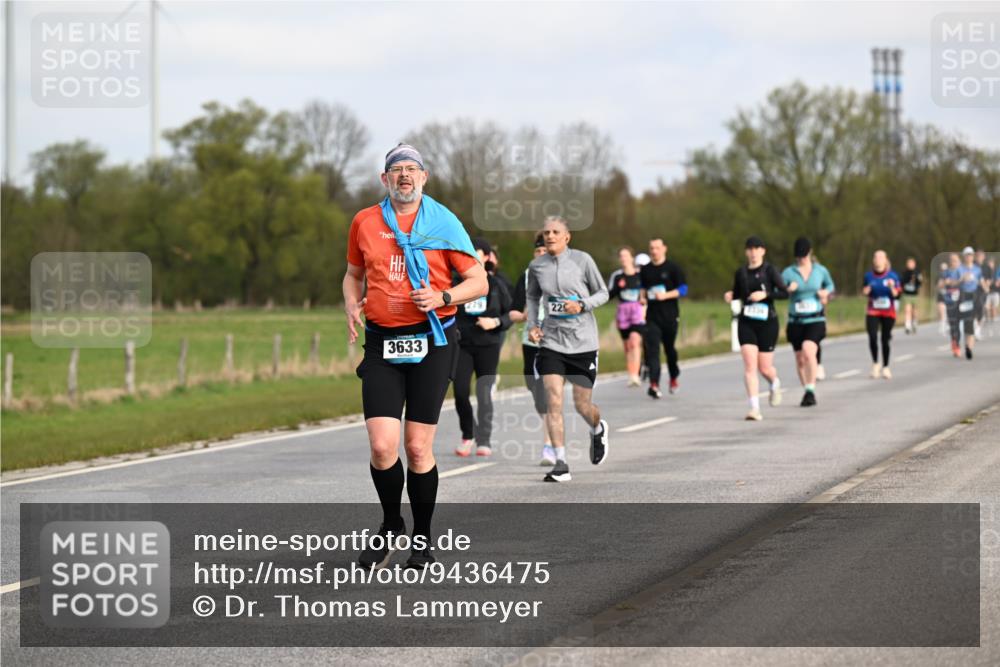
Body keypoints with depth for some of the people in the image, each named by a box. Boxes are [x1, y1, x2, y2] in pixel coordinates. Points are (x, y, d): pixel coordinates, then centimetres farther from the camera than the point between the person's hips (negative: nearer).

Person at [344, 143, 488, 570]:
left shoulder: (443, 223, 1)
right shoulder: (365, 222, 8)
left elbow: (479, 282, 3)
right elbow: (354, 274, 24)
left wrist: (442, 297, -15)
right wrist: (352, 306, 4)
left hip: (431, 341, -2)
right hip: (382, 343, 2)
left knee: (418, 448, -2)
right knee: (382, 446, -9)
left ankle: (422, 542, 14)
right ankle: (391, 525, 16)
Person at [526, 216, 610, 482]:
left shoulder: (582, 260, -4)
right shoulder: (536, 266, 3)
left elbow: (603, 293, 4)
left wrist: (581, 305, -15)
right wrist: (532, 325, 5)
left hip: (583, 342, -1)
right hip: (550, 341, 2)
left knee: (582, 406, 5)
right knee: (553, 401, -12)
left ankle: (598, 430, 42)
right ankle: (560, 463, -7)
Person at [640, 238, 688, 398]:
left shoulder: (672, 268, -1)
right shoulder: (645, 270, 10)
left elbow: (683, 289, -6)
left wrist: (665, 295, -18)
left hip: (670, 315, -2)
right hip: (652, 316, 2)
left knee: (669, 347, 11)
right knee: (652, 348, -14)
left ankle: (674, 378, 35)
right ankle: (654, 384, -23)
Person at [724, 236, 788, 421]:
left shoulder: (769, 271, -4)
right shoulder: (741, 273, 6)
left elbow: (784, 293, -9)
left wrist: (765, 295, -22)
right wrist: (730, 296, -4)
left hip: (767, 323, -2)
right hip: (746, 323, 2)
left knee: (765, 368, 4)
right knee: (750, 365, -12)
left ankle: (775, 384, 41)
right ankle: (755, 408, -13)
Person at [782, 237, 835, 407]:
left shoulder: (821, 270, 3)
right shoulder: (788, 272, -2)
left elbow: (830, 285, 21)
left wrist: (826, 292, 0)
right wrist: (788, 290, -23)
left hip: (816, 321, -2)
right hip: (796, 322, 2)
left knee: (808, 351, -26)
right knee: (800, 360, 9)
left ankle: (811, 391, -23)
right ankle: (807, 392, 28)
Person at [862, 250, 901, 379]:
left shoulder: (892, 276, -4)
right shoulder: (869, 276, 1)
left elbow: (896, 294, -3)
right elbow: (864, 292, 12)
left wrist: (892, 287, -22)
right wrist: (865, 291, -10)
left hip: (888, 312, 0)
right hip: (873, 312, 0)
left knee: (885, 339, 5)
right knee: (872, 337, -16)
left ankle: (885, 367, 20)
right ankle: (875, 363, 3)